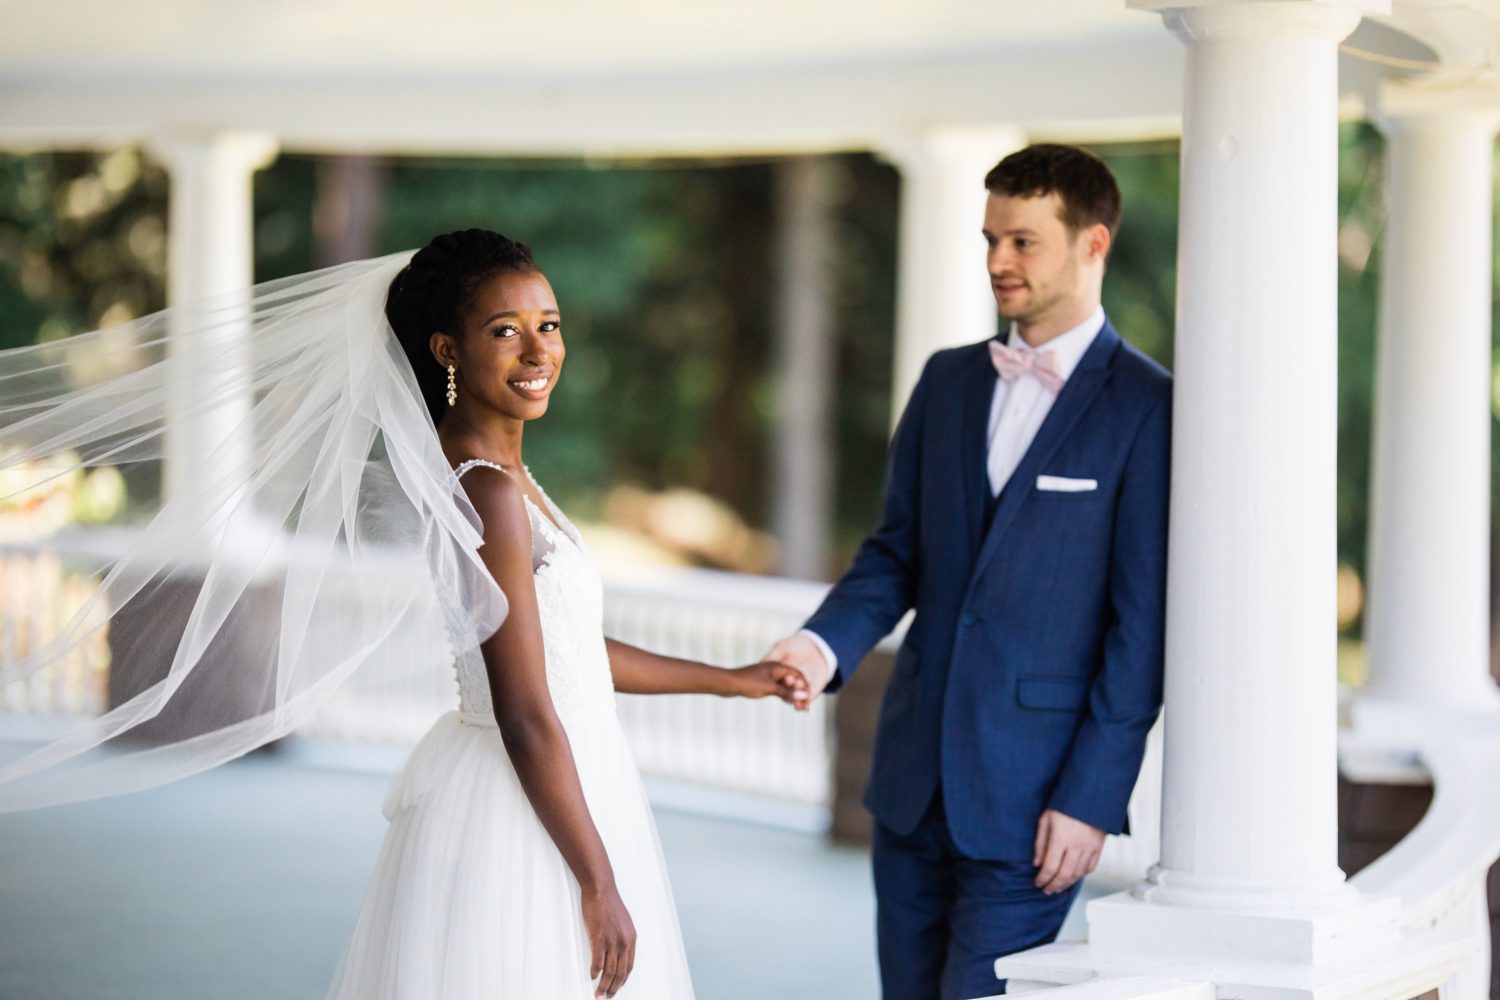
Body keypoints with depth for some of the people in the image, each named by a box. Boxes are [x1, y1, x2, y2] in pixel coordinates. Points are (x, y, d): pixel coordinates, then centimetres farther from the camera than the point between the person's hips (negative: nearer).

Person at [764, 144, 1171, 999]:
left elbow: (1142, 624, -10)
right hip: (916, 776, 6)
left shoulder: (1147, 407, -8)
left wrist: (1092, 797, -13)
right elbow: (898, 552, 13)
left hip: (1030, 797, -6)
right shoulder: (949, 381, 12)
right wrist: (826, 646, -8)